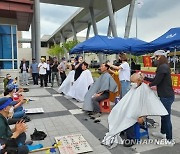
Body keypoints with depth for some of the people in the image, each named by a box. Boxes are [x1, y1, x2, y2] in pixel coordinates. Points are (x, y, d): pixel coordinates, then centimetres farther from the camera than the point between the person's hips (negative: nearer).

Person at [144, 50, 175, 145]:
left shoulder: (163, 67, -19)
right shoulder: (164, 66, 13)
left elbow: (157, 81, -21)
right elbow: (156, 79, 14)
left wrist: (150, 84, -1)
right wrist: (144, 77, 14)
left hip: (166, 96, -10)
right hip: (165, 95, 10)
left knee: (166, 117, 1)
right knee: (164, 115, 21)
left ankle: (169, 139, 14)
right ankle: (163, 133, 38)